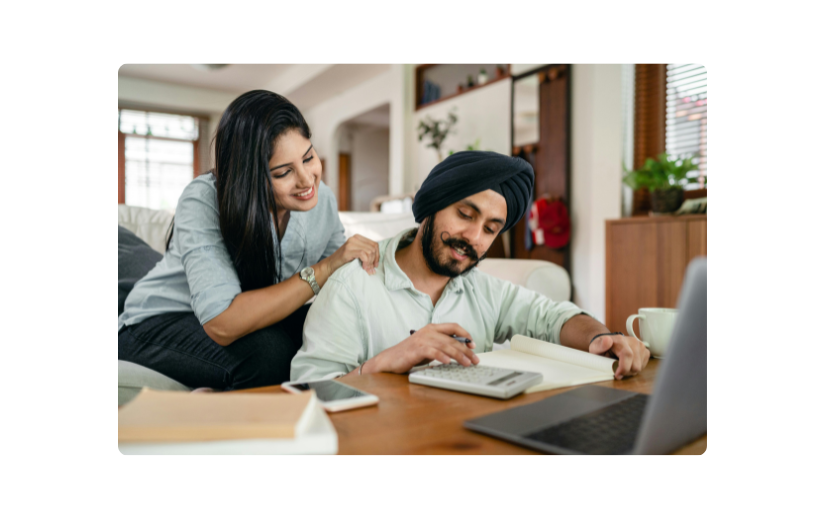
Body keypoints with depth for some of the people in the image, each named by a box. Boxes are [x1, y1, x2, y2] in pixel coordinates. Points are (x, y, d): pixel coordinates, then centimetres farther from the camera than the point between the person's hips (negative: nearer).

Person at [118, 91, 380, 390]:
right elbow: (222, 325, -37)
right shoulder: (203, 200, -27)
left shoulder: (322, 200, -10)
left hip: (253, 320, 5)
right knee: (268, 350, -33)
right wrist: (323, 270, -37)